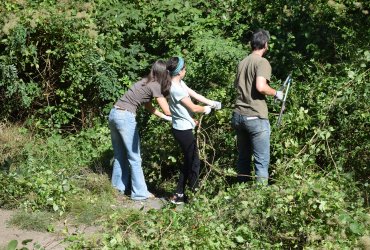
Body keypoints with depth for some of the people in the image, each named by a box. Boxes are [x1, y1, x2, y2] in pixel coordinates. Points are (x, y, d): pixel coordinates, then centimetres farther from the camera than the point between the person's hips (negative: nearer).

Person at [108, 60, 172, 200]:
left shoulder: (146, 82, 17)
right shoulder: (155, 86, -7)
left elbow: (148, 106, 26)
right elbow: (168, 111, -5)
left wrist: (165, 117, 25)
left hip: (114, 114, 8)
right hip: (125, 117, -8)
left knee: (120, 155, 18)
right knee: (134, 158, 1)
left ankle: (118, 186, 26)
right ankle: (140, 192, 6)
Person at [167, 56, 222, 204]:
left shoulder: (179, 83, 6)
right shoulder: (176, 89, -23)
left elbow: (194, 94, 11)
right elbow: (193, 108, -16)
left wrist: (212, 103, 6)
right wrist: (205, 109, 3)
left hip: (181, 128, 10)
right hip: (183, 130, -10)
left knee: (188, 162, 17)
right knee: (194, 163, 1)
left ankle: (179, 195, 22)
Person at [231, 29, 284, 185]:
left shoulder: (242, 63, 14)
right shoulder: (262, 62, -9)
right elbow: (260, 87, -22)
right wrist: (276, 94, -5)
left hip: (238, 115, 7)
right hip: (256, 117, -7)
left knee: (243, 158, 15)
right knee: (262, 161, -2)